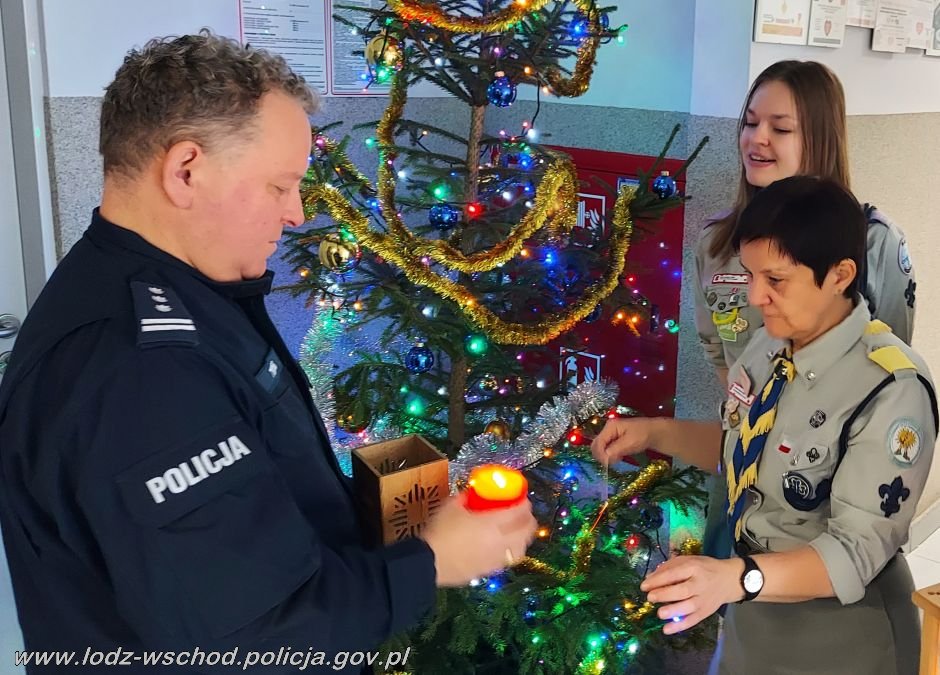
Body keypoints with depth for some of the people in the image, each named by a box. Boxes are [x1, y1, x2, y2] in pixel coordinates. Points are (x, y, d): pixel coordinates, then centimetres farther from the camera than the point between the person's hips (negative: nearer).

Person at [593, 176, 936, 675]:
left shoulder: (891, 390, -27)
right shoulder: (770, 343, -5)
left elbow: (856, 551, -26)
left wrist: (735, 577, -40)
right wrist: (656, 433, -4)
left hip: (836, 632, -6)